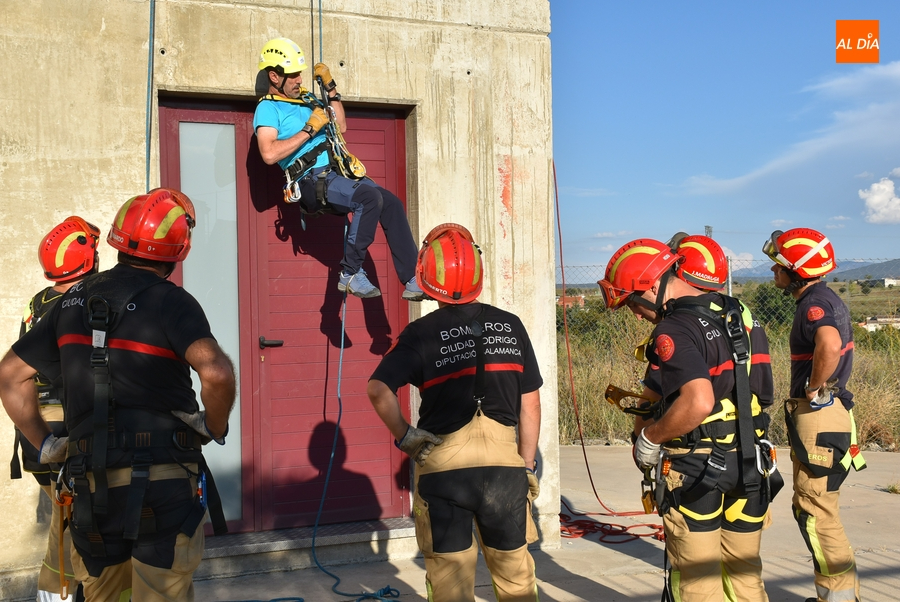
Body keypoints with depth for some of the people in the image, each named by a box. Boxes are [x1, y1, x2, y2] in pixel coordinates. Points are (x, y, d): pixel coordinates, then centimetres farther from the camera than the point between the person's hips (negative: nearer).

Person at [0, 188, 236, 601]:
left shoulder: (74, 300, 8)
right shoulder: (171, 301, -10)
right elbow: (216, 374, -26)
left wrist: (45, 445, 16)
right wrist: (214, 427, -8)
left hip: (92, 484, 5)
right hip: (163, 480, -5)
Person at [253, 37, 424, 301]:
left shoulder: (306, 100, 23)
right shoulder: (268, 108, -1)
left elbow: (340, 127, 32)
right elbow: (269, 153, -19)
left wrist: (331, 88, 22)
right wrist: (309, 129, -13)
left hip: (337, 173, 8)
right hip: (313, 181, -8)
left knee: (392, 203, -7)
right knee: (370, 197, -29)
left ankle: (412, 281, -5)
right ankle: (350, 273, -21)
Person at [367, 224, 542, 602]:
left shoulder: (421, 333, -5)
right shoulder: (510, 326, 2)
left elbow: (378, 390, -18)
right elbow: (530, 404, 4)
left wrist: (404, 437, -4)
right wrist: (527, 464, 13)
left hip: (443, 465, -2)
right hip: (504, 460, 2)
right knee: (515, 571, 18)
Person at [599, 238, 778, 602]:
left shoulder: (674, 330, -18)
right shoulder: (742, 316, 8)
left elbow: (699, 403, -32)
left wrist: (649, 438, -16)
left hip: (696, 468, -8)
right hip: (751, 462, 8)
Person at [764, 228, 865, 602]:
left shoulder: (814, 303, -18)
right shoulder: (826, 299, 15)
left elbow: (830, 345, -40)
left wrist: (814, 389, -25)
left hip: (817, 416, -11)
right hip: (813, 416, 11)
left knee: (816, 513, -4)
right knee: (810, 508, 18)